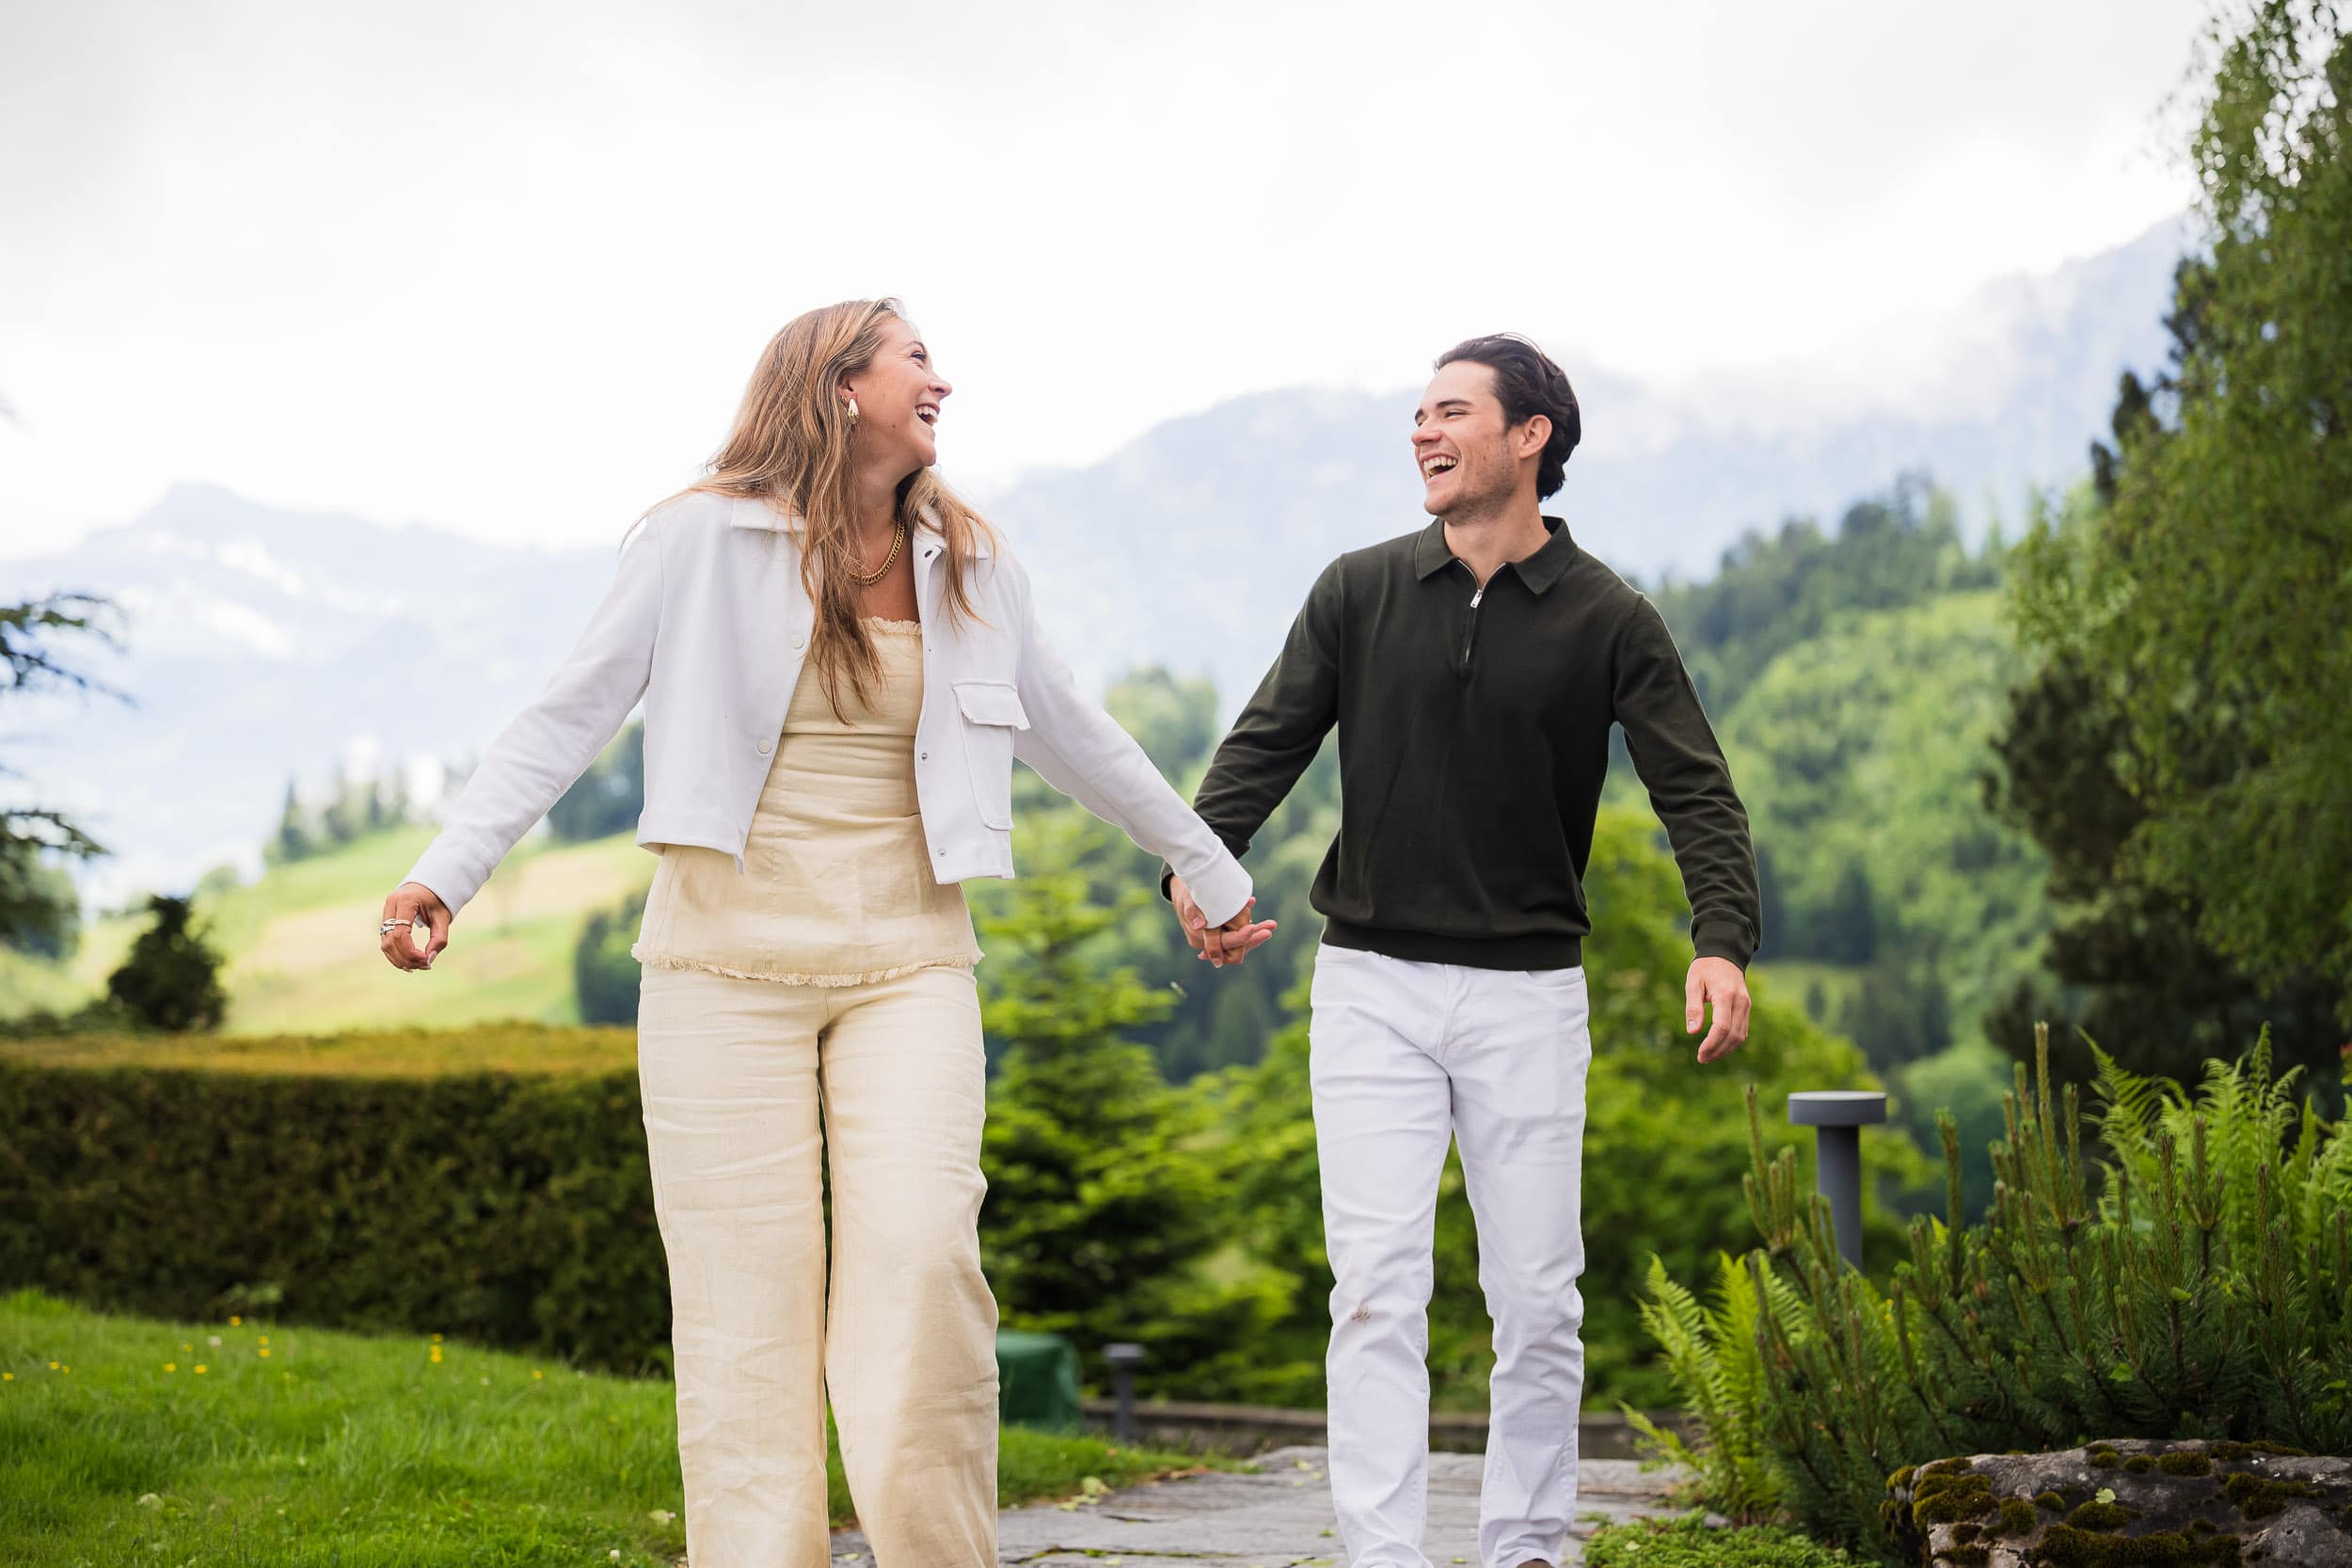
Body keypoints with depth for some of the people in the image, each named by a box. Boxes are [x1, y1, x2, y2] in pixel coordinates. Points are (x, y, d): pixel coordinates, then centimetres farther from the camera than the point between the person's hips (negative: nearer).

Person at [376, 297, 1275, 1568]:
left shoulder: (969, 568, 9)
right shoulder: (706, 539, -2)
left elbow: (1071, 736, 22)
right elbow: (568, 719, -3)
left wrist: (1210, 869, 30)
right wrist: (444, 873, -15)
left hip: (908, 964, 2)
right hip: (726, 960, -2)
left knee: (922, 1256, -14)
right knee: (745, 1286, -4)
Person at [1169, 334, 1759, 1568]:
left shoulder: (1608, 621, 0)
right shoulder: (1359, 592, 5)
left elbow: (1694, 789, -6)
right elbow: (1269, 739, 5)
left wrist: (1722, 938, -24)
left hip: (1526, 996, 0)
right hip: (1371, 985, 1)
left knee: (1537, 1298, 3)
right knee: (1378, 1286, -6)